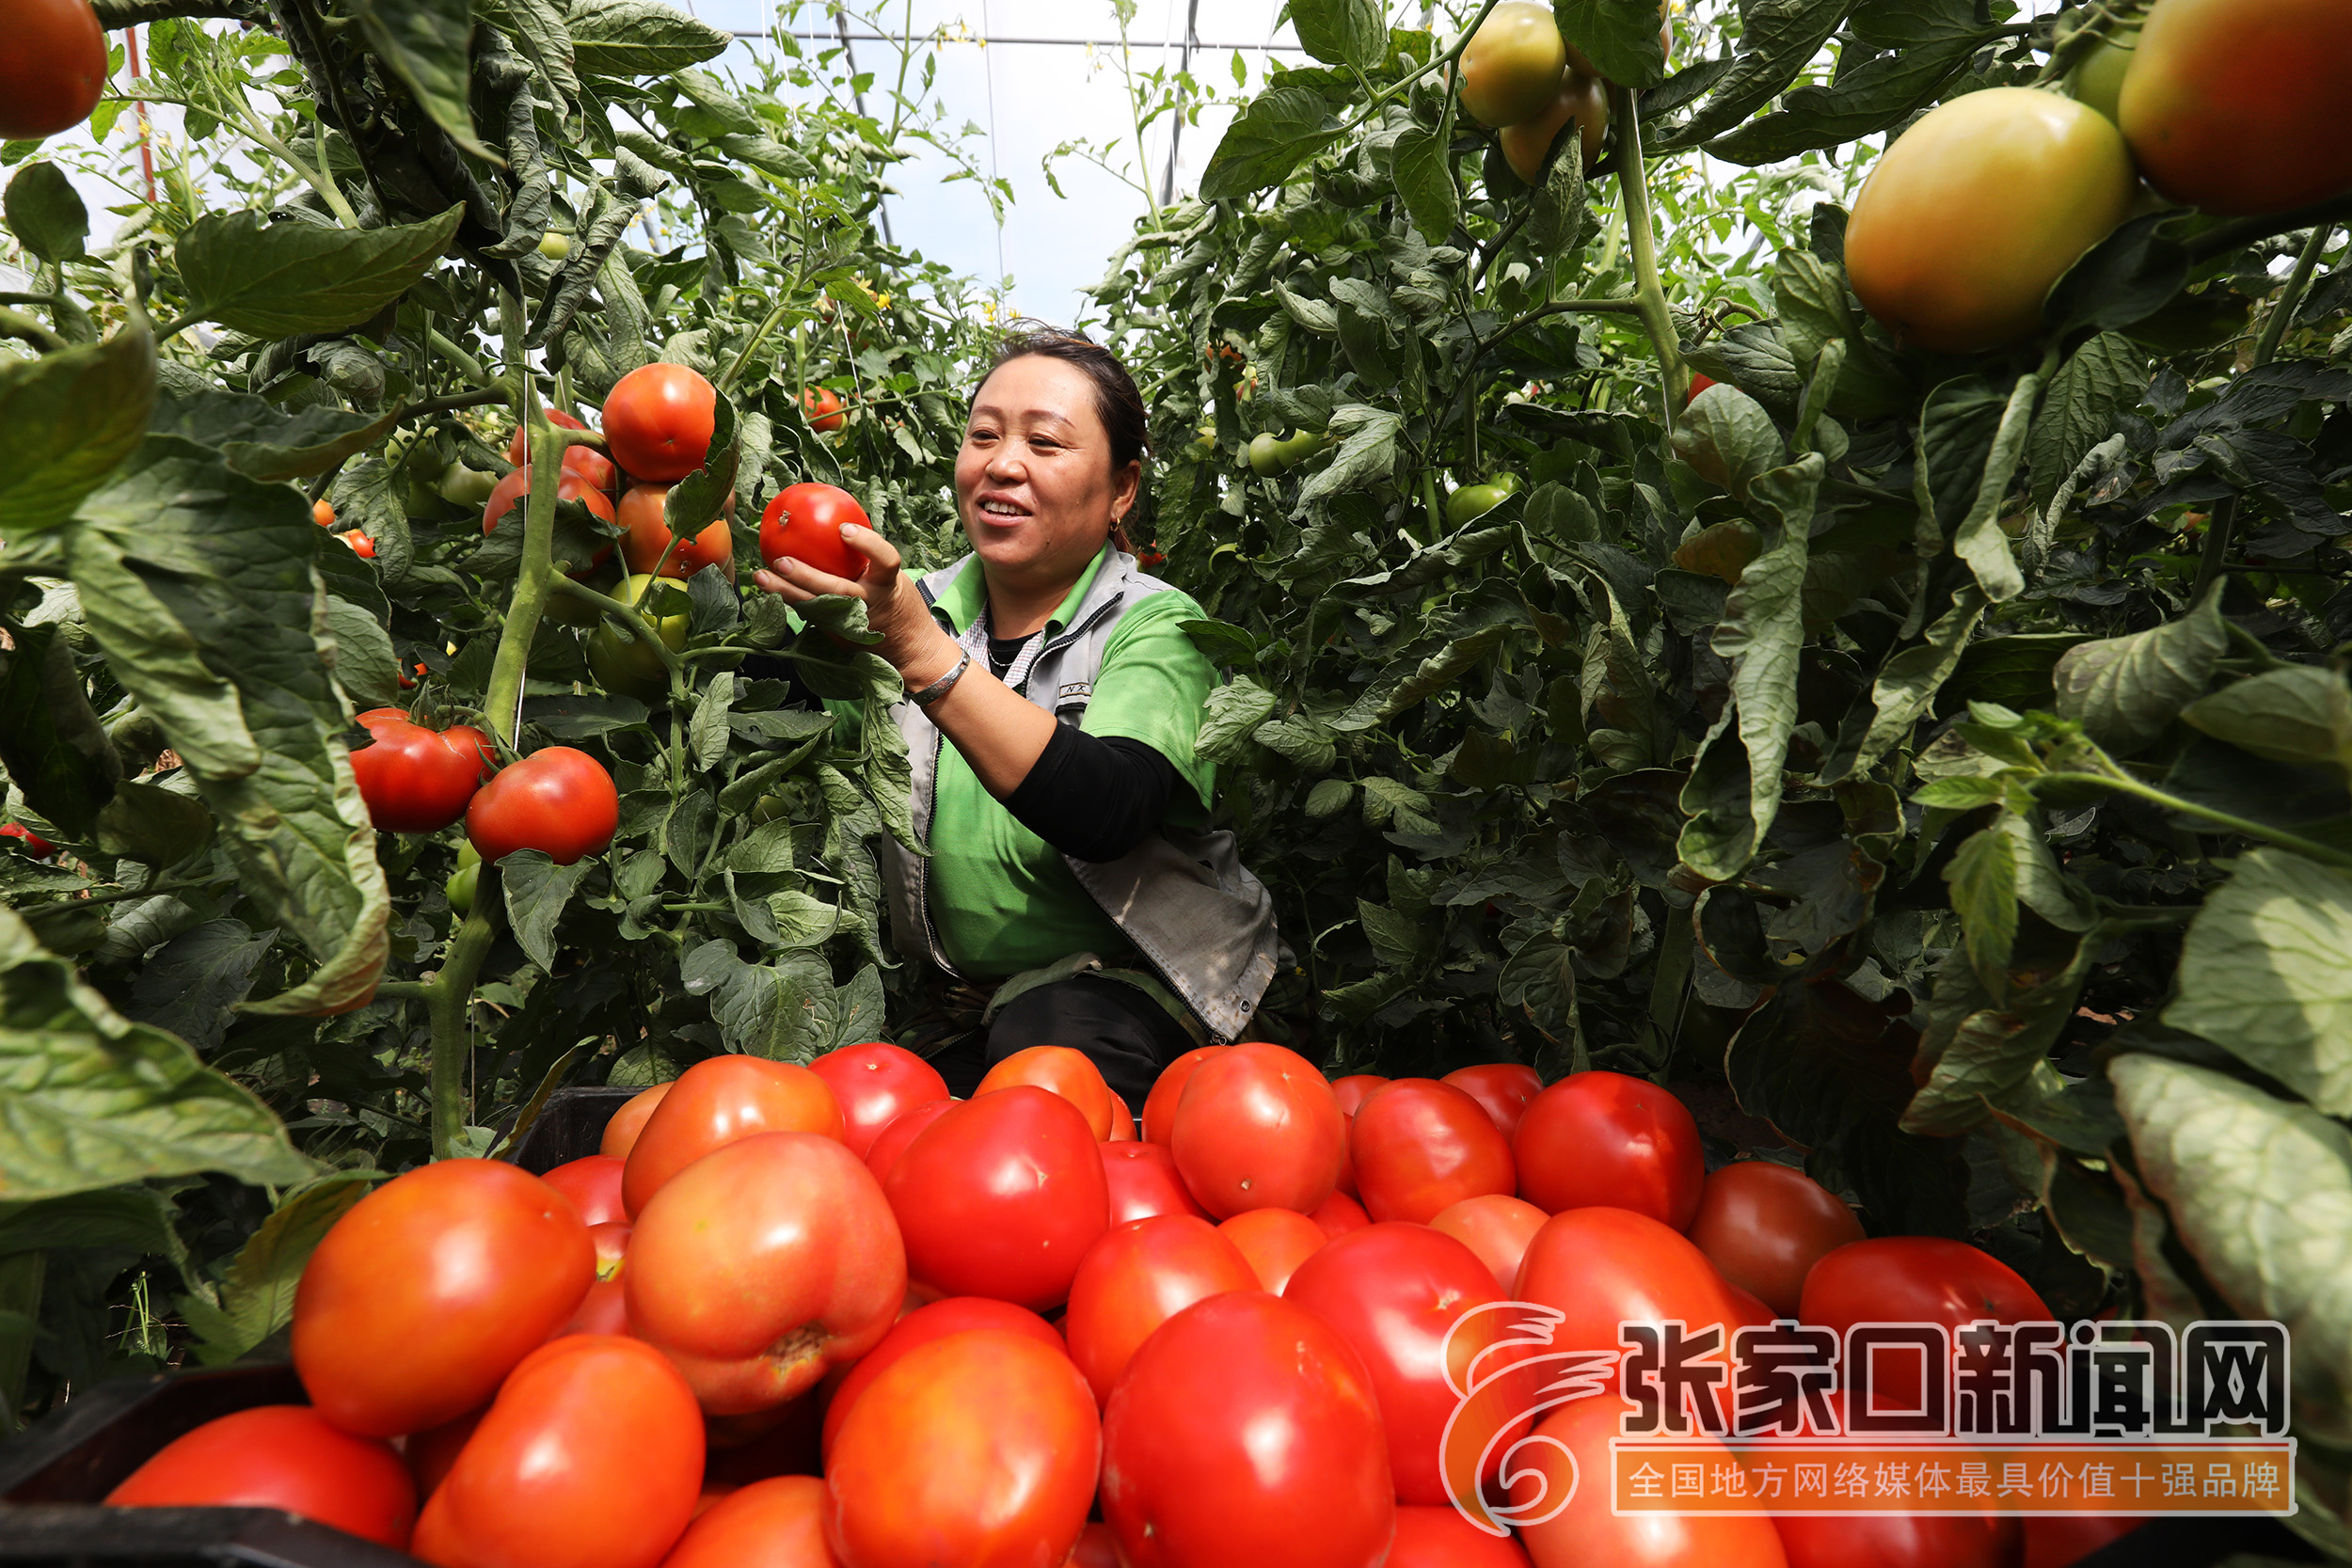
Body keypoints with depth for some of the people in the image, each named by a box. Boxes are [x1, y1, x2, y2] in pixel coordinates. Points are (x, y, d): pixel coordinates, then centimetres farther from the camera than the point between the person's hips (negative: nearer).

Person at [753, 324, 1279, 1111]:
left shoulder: (1155, 626, -10)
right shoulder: (918, 609, 4)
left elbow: (1105, 814, -29)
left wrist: (923, 655, -34)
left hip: (1130, 981, -3)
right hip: (956, 1001, 4)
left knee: (1043, 1042, -31)